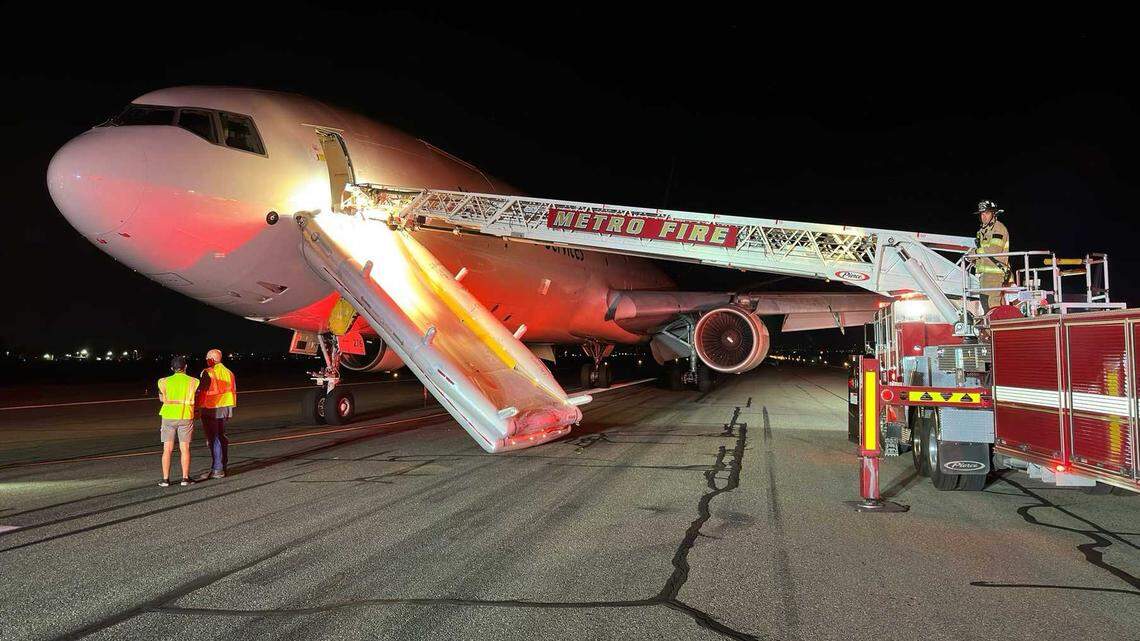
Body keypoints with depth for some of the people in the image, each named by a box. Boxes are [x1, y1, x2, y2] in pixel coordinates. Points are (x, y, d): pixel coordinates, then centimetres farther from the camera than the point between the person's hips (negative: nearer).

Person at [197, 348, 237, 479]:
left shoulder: (207, 373, -12)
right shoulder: (228, 372, 11)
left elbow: (202, 392, -15)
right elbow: (233, 391, 15)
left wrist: (197, 408, -8)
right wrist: (230, 409, 22)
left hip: (210, 409, -7)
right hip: (225, 409, 7)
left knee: (213, 439, -4)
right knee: (221, 437, 17)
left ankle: (217, 469, -4)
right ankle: (223, 465, 22)